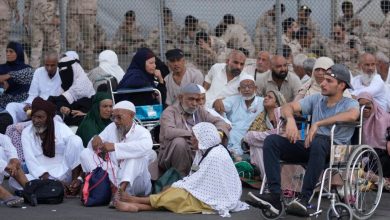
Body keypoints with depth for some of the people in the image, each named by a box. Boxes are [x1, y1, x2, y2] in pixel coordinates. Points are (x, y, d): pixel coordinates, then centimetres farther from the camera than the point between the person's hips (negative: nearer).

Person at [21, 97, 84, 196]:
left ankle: (73, 183, -19)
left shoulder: (62, 129, -3)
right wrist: (47, 180, -19)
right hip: (43, 176, 1)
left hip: (64, 172, -1)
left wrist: (77, 179, -24)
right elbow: (31, 161, -6)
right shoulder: (26, 133, 2)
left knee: (75, 140, -23)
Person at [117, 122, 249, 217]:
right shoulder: (206, 151, 12)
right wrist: (179, 185, -3)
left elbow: (199, 181, -19)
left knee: (175, 194, -15)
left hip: (215, 199, -9)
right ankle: (138, 206, -19)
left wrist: (178, 186, -10)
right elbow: (196, 177, 10)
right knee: (172, 192, -5)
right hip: (212, 192, 9)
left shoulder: (215, 156, -20)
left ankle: (136, 201, -8)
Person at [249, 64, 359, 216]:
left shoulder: (350, 103, 5)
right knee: (271, 140, -15)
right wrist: (290, 120, -13)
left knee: (318, 143, -40)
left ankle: (305, 199, -39)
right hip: (310, 146, 5)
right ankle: (275, 197, -27)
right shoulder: (316, 99, 21)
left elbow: (352, 115, -20)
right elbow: (288, 107, 12)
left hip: (336, 148, -5)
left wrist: (318, 123, -22)